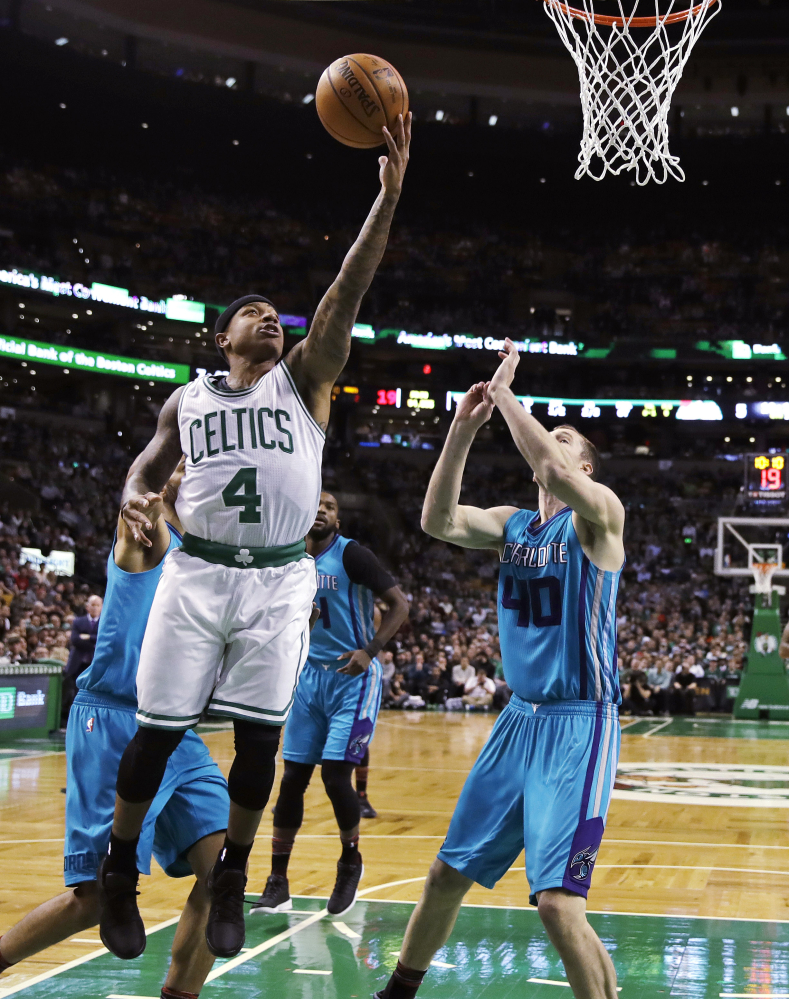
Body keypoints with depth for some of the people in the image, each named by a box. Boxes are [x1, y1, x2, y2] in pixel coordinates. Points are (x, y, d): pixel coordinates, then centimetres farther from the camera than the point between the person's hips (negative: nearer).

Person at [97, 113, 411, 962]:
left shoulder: (304, 381, 6)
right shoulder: (187, 399, 12)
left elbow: (348, 290, -5)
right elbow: (150, 465, 12)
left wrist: (389, 194, -16)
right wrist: (134, 500, -15)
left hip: (279, 581, 0)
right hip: (196, 573, 0)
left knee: (258, 734, 1)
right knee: (157, 730, 2)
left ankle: (231, 880, 18)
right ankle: (117, 873, 19)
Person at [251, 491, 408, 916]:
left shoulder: (351, 554, -11)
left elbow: (399, 604, -13)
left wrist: (370, 651, -23)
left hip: (352, 678, -6)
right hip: (310, 675, 6)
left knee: (335, 774, -12)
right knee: (292, 778, 2)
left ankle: (350, 862, 14)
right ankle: (277, 884, 8)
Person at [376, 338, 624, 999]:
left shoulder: (598, 514, -8)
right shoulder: (513, 524, 12)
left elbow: (555, 474, -29)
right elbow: (438, 520, -3)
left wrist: (504, 391, -20)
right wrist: (464, 427, -10)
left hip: (579, 723, -7)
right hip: (520, 719, 7)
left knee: (559, 901, -18)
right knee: (448, 873, 15)